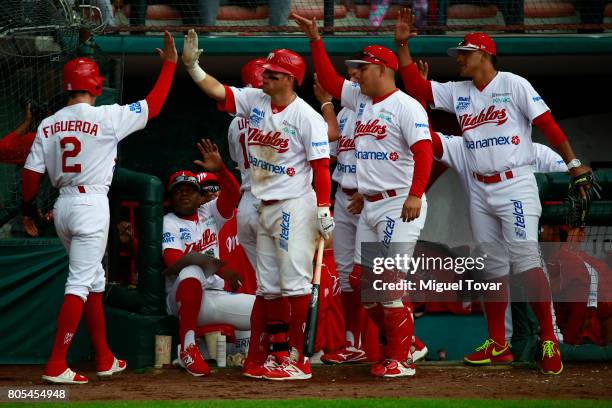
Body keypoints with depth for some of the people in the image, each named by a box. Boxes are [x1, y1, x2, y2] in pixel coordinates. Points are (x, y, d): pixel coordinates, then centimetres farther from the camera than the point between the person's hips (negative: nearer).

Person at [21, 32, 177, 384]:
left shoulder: (48, 125, 4)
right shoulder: (106, 118, -10)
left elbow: (33, 171, 4)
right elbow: (153, 106, -4)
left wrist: (29, 210, 16)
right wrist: (170, 64, 5)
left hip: (63, 206, 6)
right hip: (92, 206, -6)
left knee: (94, 280, 19)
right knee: (80, 283, -8)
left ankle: (105, 359, 24)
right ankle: (57, 365, -15)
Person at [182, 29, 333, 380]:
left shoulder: (307, 117, -12)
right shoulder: (255, 101, 7)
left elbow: (321, 166, -14)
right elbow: (217, 91, 2)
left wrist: (324, 211, -19)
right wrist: (191, 65, -12)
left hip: (295, 207, -8)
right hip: (265, 207, 8)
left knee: (295, 283, -10)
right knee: (269, 287, 11)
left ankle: (298, 360, -10)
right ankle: (278, 355, 17)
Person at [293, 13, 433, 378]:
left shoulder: (406, 106, -11)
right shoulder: (360, 100, 15)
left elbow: (424, 151, -20)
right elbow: (328, 79, 21)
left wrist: (416, 195, -30)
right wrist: (316, 39, 12)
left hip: (400, 206, -9)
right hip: (369, 207, 9)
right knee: (362, 280, 8)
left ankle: (401, 360, -8)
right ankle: (403, 343, 18)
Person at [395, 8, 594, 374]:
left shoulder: (514, 85, -4)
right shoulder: (458, 93, 12)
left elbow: (547, 123, -9)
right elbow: (416, 86, 8)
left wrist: (573, 163, -16)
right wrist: (402, 45, 1)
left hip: (515, 185, -6)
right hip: (480, 190, 6)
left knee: (525, 260, -15)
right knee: (492, 266, 8)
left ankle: (549, 341, -13)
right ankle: (498, 345, 12)